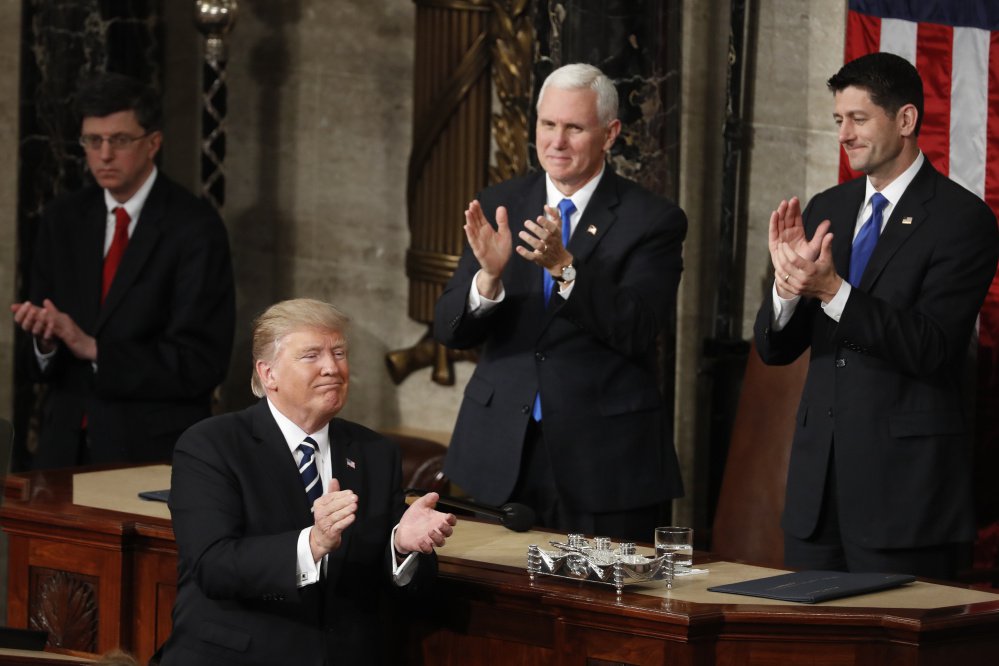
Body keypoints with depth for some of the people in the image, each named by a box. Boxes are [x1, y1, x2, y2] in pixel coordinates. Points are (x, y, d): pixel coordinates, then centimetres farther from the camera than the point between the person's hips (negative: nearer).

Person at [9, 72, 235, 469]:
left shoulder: (195, 228, -8)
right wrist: (44, 336, -14)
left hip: (153, 450, -4)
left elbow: (201, 363, -14)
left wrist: (94, 348, -19)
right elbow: (45, 362, 9)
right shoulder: (62, 221, 8)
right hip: (66, 446, 4)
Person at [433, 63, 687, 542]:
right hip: (502, 457, 3)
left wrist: (564, 266, -28)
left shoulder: (652, 220, -4)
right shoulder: (499, 207, 6)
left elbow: (637, 332, -16)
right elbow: (449, 331, -1)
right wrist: (489, 275, -22)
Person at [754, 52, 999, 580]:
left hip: (904, 476, -6)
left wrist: (833, 289, -25)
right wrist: (788, 284, -13)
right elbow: (773, 349, 9)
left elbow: (931, 348, -17)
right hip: (819, 475, 6)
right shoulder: (825, 210, 12)